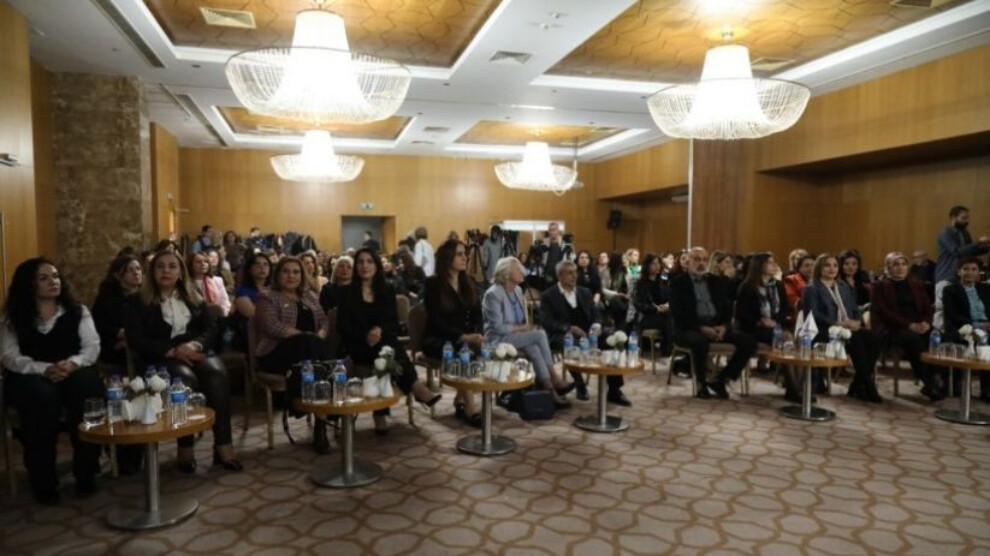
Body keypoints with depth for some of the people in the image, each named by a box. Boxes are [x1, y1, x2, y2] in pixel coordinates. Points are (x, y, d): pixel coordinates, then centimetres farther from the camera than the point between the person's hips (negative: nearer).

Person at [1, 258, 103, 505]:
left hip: (73, 372, 1)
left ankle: (86, 473, -23)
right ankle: (43, 481, -25)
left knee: (87, 385, -34)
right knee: (42, 395, -36)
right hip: (31, 377, -1)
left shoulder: (77, 311, 9)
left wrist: (73, 363, -23)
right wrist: (45, 369, -24)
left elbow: (93, 346, -1)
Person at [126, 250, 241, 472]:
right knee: (186, 378, -37)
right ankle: (185, 449, -27)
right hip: (162, 359, -3)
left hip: (196, 352, 3)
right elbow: (136, 340, -3)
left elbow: (211, 328, 8)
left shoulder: (193, 298, 19)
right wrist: (172, 351, -17)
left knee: (217, 373, -32)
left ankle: (223, 446, -32)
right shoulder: (141, 303, 8)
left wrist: (195, 345, -15)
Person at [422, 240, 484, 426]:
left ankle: (460, 401, -13)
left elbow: (477, 316, 7)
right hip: (437, 340, -5)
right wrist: (462, 337, -28)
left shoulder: (469, 284, 12)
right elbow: (437, 321, -15)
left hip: (466, 339, 5)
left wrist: (477, 335, -16)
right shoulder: (433, 284, -6)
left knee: (479, 349, -28)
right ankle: (470, 407, -28)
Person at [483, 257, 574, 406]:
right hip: (498, 340, -7)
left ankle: (550, 390, -24)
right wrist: (521, 328, -16)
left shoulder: (518, 290, 7)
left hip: (517, 336, 7)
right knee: (540, 335, -24)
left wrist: (528, 326, -6)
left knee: (534, 349, -25)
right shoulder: (493, 294, -16)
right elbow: (498, 328, -19)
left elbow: (524, 319, 15)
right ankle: (554, 379, -15)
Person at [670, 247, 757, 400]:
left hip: (717, 325, 6)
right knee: (700, 341, -39)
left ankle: (720, 379, -2)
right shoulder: (678, 282, 0)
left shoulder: (714, 281, 16)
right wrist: (701, 327, -20)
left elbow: (727, 306, 13)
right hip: (690, 328, -5)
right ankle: (701, 382, -12)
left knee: (749, 341, -14)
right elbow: (677, 313, -10)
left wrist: (723, 325, -8)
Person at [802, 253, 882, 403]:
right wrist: (837, 323, -20)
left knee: (873, 339, -25)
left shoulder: (845, 287, 27)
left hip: (848, 328, 6)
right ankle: (869, 387, -26)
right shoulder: (812, 289, 4)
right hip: (824, 331, -6)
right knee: (857, 341, -34)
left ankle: (858, 386, -17)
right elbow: (812, 314, -9)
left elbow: (855, 309, 20)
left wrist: (857, 322, -4)